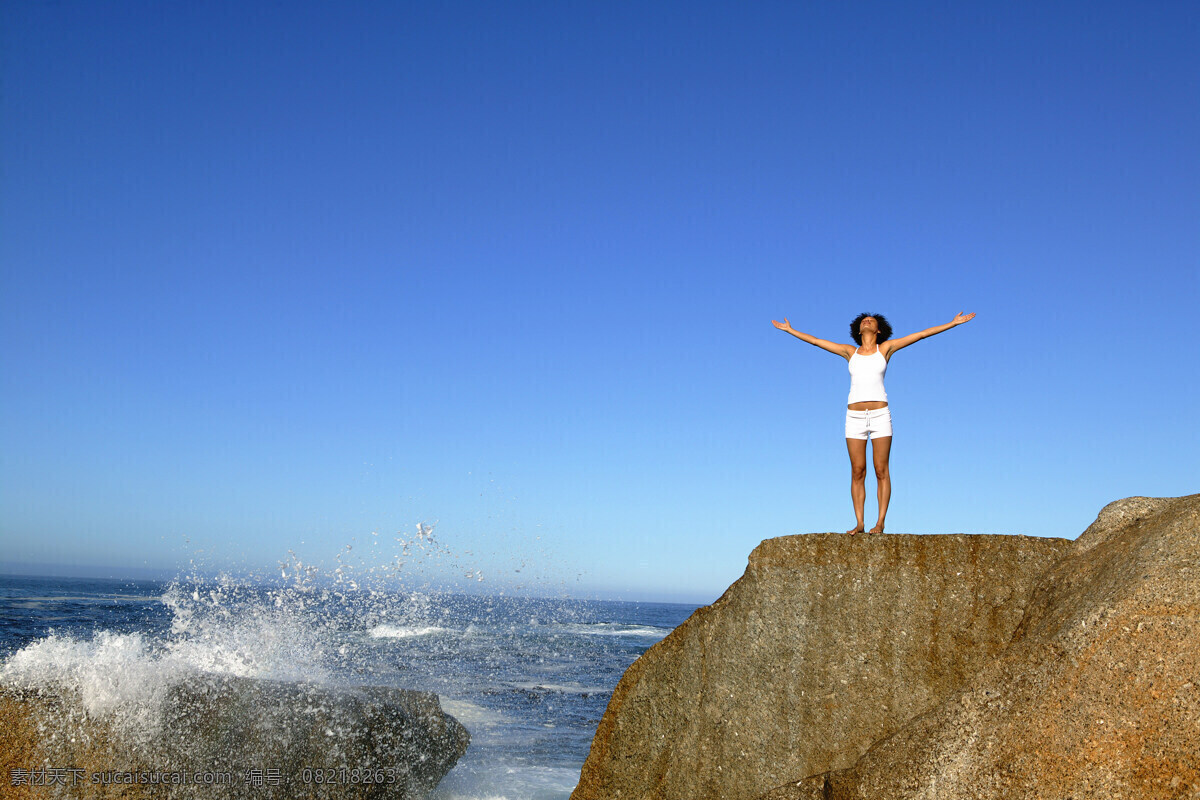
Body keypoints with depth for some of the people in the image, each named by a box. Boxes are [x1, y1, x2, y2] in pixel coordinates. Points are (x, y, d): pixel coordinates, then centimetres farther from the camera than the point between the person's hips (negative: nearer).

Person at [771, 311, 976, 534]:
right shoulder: (850, 351, 12)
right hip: (855, 417, 2)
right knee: (857, 472, 1)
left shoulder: (886, 348, 7)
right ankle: (859, 523, 5)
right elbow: (816, 340, 18)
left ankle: (880, 522, 2)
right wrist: (790, 330, 22)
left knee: (881, 471, -2)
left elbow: (921, 334, 7)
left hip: (880, 415, -2)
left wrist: (953, 323, 6)